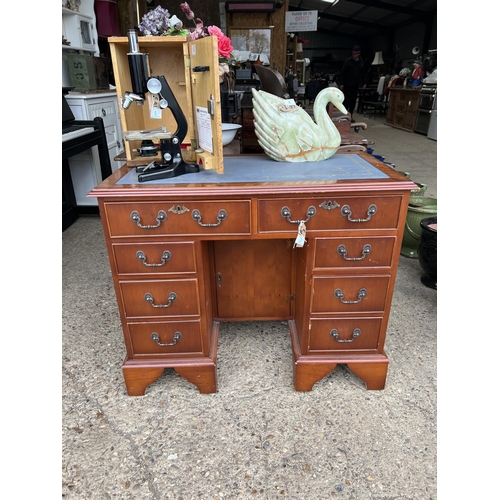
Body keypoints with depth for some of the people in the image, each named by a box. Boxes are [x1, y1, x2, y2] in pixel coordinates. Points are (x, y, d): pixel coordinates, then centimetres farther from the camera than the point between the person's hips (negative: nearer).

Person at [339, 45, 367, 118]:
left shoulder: (361, 62, 8)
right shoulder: (348, 61, -4)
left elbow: (363, 73, 16)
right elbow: (342, 73, -6)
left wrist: (364, 83, 11)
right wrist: (341, 83, -11)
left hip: (356, 85, 4)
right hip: (347, 84, -4)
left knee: (353, 101, 6)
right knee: (346, 100, -5)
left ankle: (350, 115, 14)